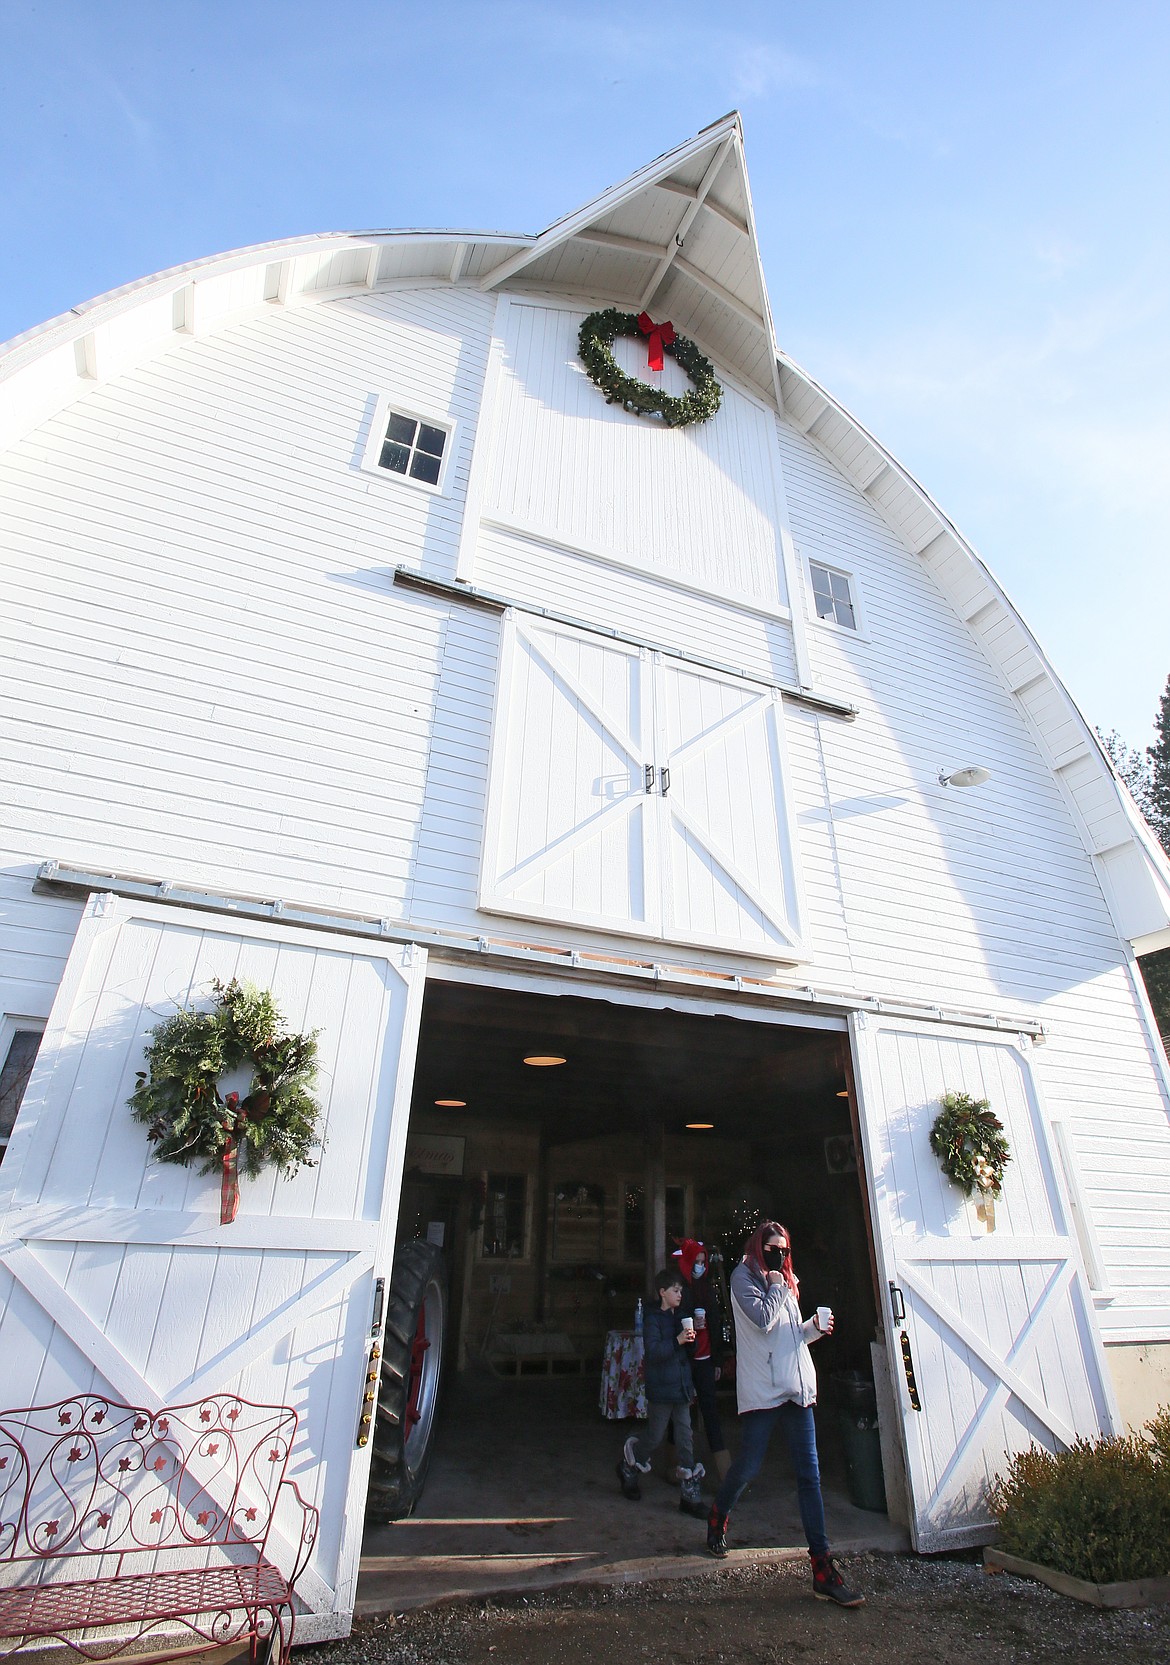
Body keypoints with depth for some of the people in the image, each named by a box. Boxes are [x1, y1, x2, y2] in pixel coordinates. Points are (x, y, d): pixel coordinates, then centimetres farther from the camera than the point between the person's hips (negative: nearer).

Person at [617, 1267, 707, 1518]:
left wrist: (692, 1334, -4)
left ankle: (689, 1491, 13)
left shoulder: (679, 1317, 9)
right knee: (655, 1438, 7)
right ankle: (628, 1467, 32)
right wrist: (677, 1340, -33)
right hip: (661, 1389, -6)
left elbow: (688, 1348, 17)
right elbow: (653, 1351, -24)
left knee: (685, 1438, 4)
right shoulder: (653, 1319, -13)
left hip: (682, 1388, 6)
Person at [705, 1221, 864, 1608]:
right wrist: (776, 1286, -7)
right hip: (762, 1388, -6)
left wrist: (815, 1327, 5)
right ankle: (717, 1518, 32)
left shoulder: (786, 1280, 16)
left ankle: (823, 1570, 6)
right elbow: (763, 1319, -17)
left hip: (797, 1386, 6)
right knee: (748, 1466, 4)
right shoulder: (744, 1276, -5)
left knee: (810, 1474, 2)